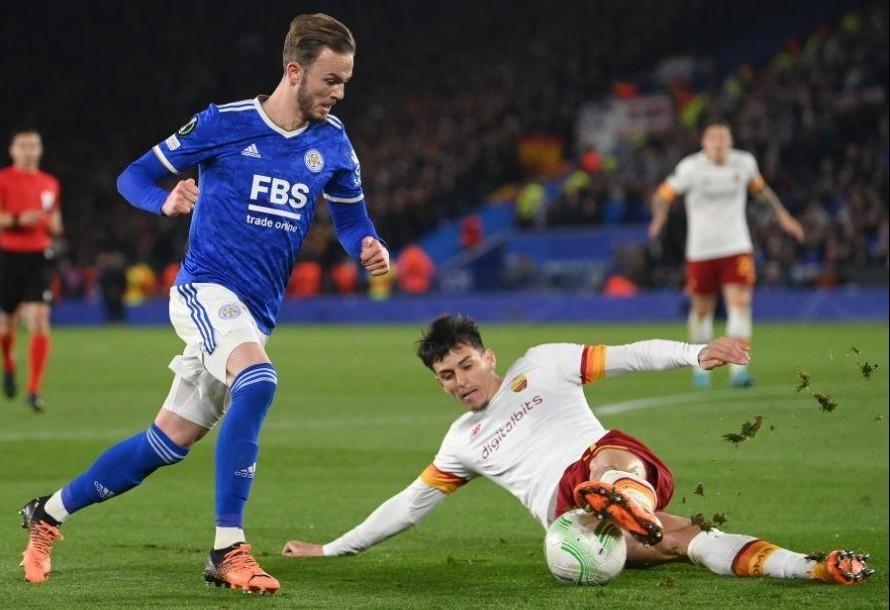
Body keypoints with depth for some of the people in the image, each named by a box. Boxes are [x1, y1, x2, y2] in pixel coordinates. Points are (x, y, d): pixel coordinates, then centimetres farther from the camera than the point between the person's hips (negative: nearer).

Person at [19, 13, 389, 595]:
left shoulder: (332, 143, 4)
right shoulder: (224, 123, -8)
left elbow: (350, 218, 15)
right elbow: (134, 176, -1)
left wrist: (370, 247, -8)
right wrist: (166, 201, -23)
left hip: (255, 315, 6)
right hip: (207, 288, -6)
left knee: (167, 442, 7)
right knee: (257, 382, -33)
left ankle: (49, 514, 27)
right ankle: (229, 551, -29)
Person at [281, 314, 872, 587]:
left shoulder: (542, 365, 18)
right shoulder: (463, 442, 26)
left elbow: (628, 357, 10)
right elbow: (410, 504, 31)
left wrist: (696, 353, -6)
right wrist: (332, 548, 31)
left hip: (610, 457, 0)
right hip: (567, 513, 1)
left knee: (609, 459, -40)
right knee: (681, 540, -27)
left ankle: (630, 499, -77)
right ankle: (811, 569, -45)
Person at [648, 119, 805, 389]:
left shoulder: (744, 162, -1)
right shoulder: (691, 168, -9)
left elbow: (760, 189, 19)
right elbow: (663, 194, -7)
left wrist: (782, 215, 17)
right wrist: (660, 216, -29)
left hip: (736, 247, 1)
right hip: (700, 251, -1)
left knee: (740, 303, -16)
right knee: (702, 309, 9)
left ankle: (738, 369, -18)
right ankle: (701, 366, 31)